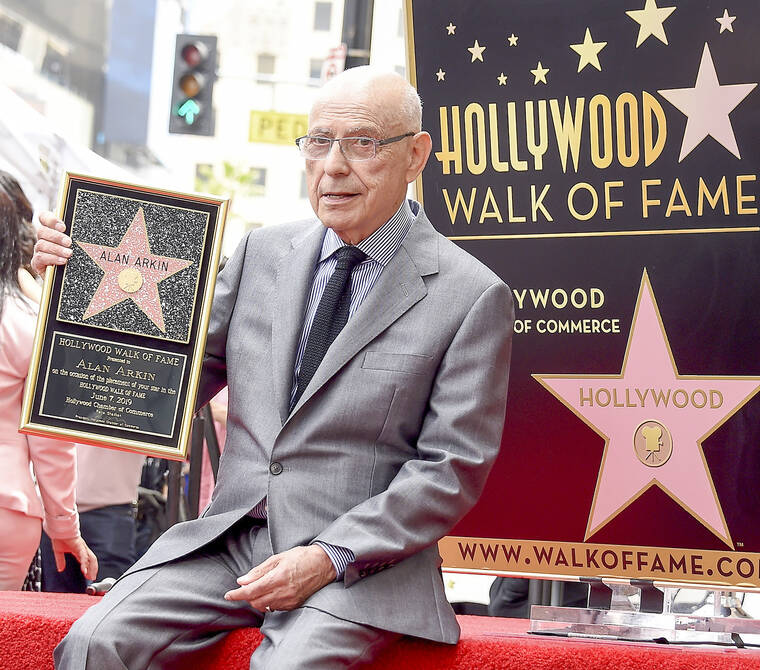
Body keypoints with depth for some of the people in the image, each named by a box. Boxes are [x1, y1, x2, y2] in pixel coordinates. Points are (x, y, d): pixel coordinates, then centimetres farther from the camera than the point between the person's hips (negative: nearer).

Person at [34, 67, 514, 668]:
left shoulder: (473, 297, -3)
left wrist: (331, 557, -15)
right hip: (227, 542, 4)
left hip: (361, 564, -4)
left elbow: (453, 467, -5)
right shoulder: (263, 253, 13)